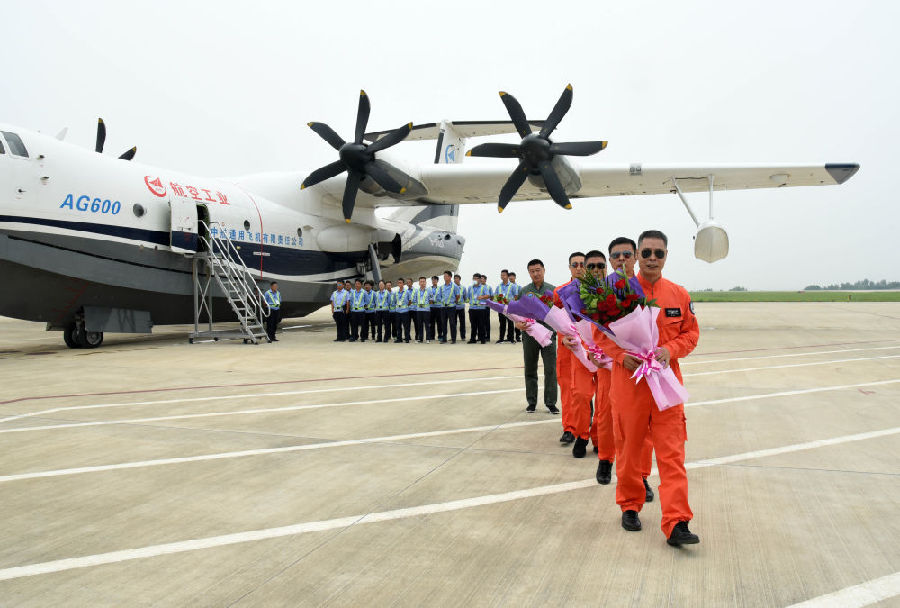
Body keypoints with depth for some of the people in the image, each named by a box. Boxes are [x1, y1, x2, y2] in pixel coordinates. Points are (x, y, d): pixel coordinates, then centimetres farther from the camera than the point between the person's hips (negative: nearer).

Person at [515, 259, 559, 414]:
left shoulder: (553, 290, 5)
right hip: (529, 334, 1)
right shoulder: (524, 291, 7)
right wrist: (518, 323, -15)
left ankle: (550, 402, 5)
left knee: (551, 370, -4)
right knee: (530, 370, 9)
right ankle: (531, 402, 19)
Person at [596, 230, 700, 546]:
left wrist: (671, 350, -10)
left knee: (671, 452, -2)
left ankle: (676, 523, 2)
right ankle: (630, 506, 31)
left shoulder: (679, 295, 3)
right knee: (629, 449, 11)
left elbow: (691, 332, 10)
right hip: (628, 382, -1)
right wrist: (621, 355, -13)